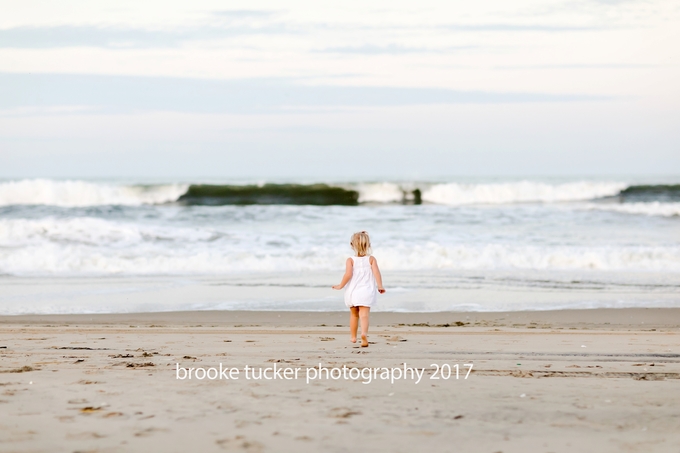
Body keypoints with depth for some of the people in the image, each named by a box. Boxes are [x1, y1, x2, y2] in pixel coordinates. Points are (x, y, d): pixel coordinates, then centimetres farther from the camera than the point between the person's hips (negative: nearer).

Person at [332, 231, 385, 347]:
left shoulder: (350, 260, -4)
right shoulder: (371, 259, 1)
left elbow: (348, 274, -15)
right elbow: (376, 272, -10)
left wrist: (341, 285, -3)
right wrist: (380, 286, -3)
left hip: (353, 292, 1)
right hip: (366, 292, -1)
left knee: (354, 314, 20)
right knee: (364, 315, -10)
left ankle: (353, 336, 33)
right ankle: (364, 333, -35)